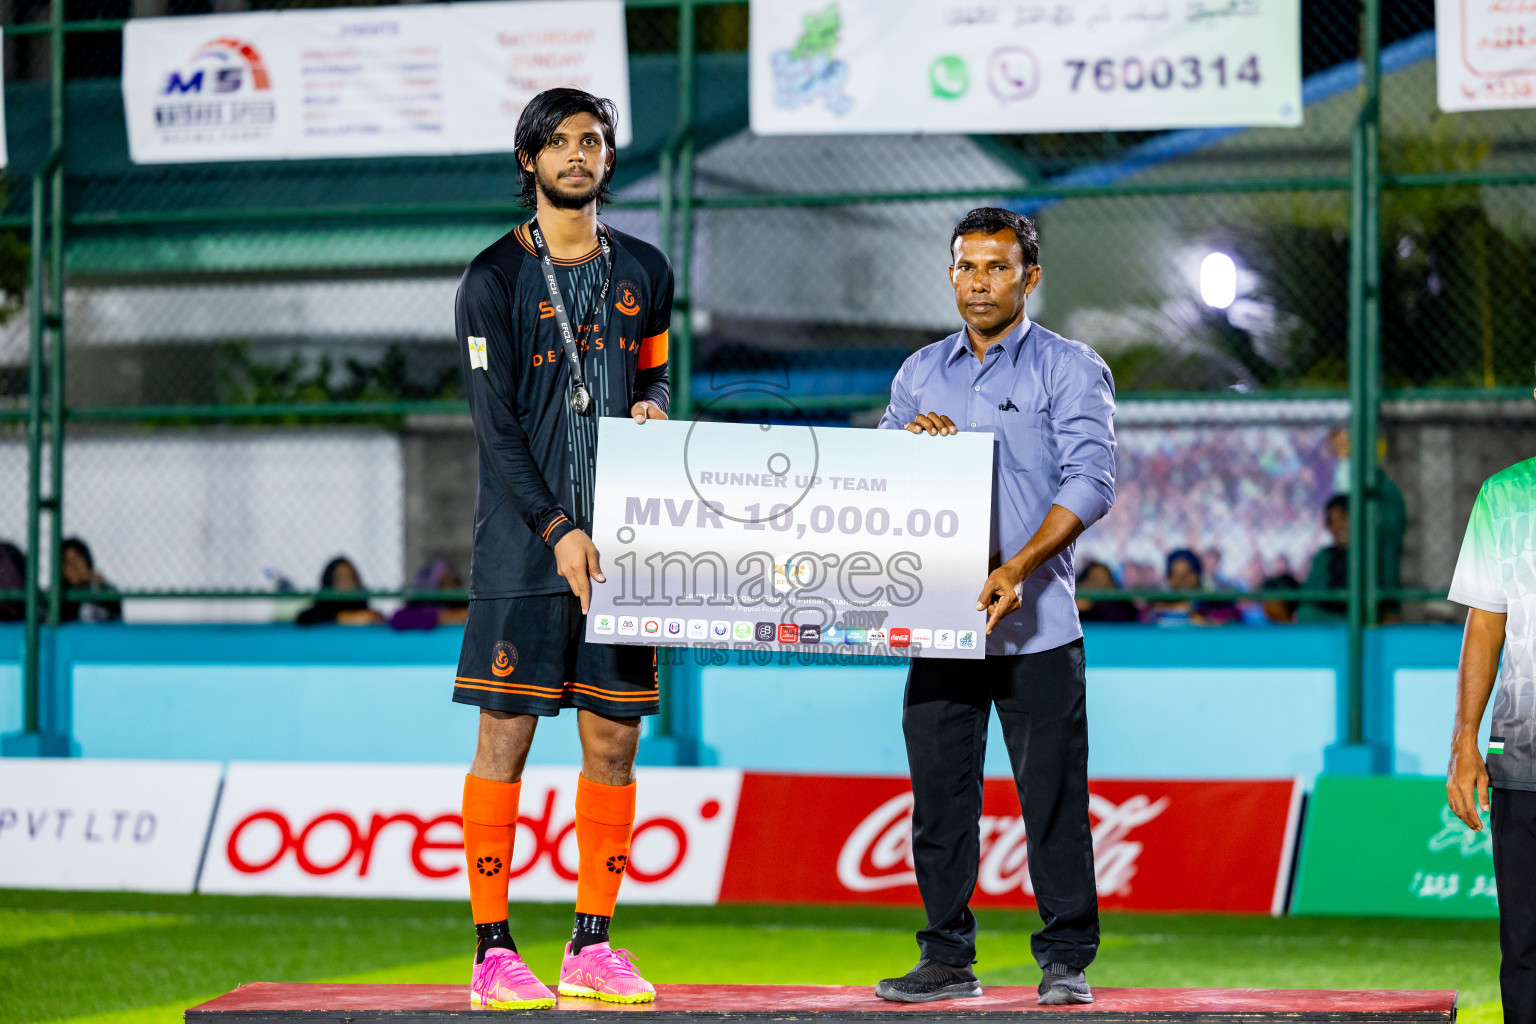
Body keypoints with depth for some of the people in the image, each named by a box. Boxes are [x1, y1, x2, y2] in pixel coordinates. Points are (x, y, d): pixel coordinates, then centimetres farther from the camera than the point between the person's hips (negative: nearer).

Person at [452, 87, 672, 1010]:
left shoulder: (644, 271, 13)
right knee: (506, 735, -6)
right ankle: (494, 951, -2)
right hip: (523, 544, -4)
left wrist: (650, 407, 1)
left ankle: (593, 946, 11)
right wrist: (557, 530, -15)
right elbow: (495, 423, -7)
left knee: (614, 737, 3)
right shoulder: (495, 278, -1)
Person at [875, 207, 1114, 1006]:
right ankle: (947, 958, 12)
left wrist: (1019, 568, -22)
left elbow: (1089, 481, -10)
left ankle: (1066, 960, 3)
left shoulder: (1069, 369, 1)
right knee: (939, 792, 5)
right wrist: (908, 440, -6)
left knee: (1052, 795, -3)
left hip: (1035, 624, -4)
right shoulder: (920, 373, 16)